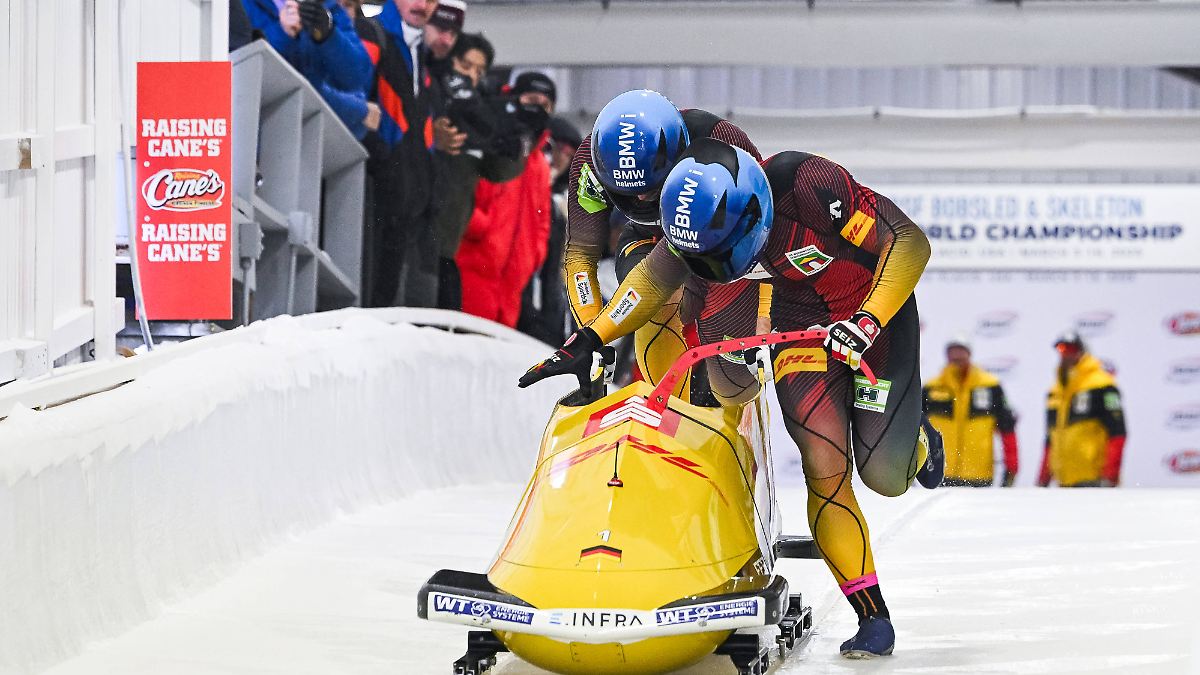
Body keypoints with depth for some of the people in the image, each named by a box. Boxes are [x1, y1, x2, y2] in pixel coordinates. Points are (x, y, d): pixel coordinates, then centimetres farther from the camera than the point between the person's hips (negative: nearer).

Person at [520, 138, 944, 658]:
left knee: (885, 475, -9)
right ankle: (872, 616, -9)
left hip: (877, 308, -4)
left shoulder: (809, 186, -35)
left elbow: (909, 243, -28)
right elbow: (653, 278, 1)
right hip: (801, 322, 4)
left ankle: (916, 441, 29)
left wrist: (868, 321, -38)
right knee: (823, 466, -15)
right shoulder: (697, 217, -18)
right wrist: (590, 339, -8)